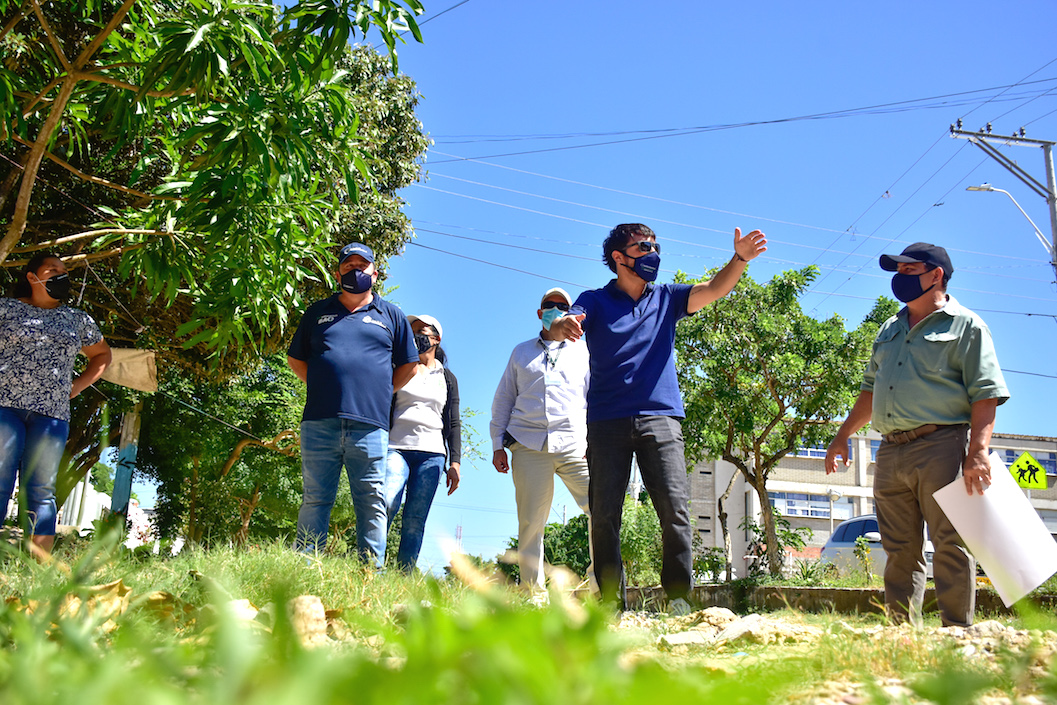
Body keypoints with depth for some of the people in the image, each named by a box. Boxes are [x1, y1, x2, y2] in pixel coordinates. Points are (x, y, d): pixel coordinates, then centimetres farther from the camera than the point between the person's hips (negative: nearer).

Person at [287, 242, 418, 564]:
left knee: (372, 503, -4)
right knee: (315, 500, 0)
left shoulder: (391, 316, 17)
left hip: (369, 426, -1)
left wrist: (378, 394, 10)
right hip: (319, 423, 1)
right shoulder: (319, 311, 19)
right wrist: (322, 388, 10)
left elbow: (408, 366, 19)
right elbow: (295, 359, 22)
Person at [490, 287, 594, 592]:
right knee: (530, 522, -3)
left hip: (574, 444, 0)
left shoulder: (584, 351, 20)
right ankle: (532, 591, 4)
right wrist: (498, 445, 10)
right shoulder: (521, 352, 22)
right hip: (528, 446, 1)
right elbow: (503, 400, 20)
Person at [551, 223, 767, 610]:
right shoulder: (596, 301, 10)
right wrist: (563, 326, -34)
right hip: (607, 422, -1)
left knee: (675, 508, -10)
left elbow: (714, 290, 4)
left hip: (660, 417, 1)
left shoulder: (666, 298, 17)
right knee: (604, 515, -4)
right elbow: (564, 325, -8)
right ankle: (611, 603, 3)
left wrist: (739, 260, -15)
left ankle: (679, 598, -5)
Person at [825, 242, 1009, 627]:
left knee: (950, 545, -8)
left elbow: (985, 395, -6)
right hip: (890, 452, 6)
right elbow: (871, 390, 29)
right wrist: (843, 435, 21)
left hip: (941, 447, -6)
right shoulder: (890, 330, 24)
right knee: (900, 552, 5)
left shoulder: (965, 326, 3)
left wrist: (977, 452, -18)